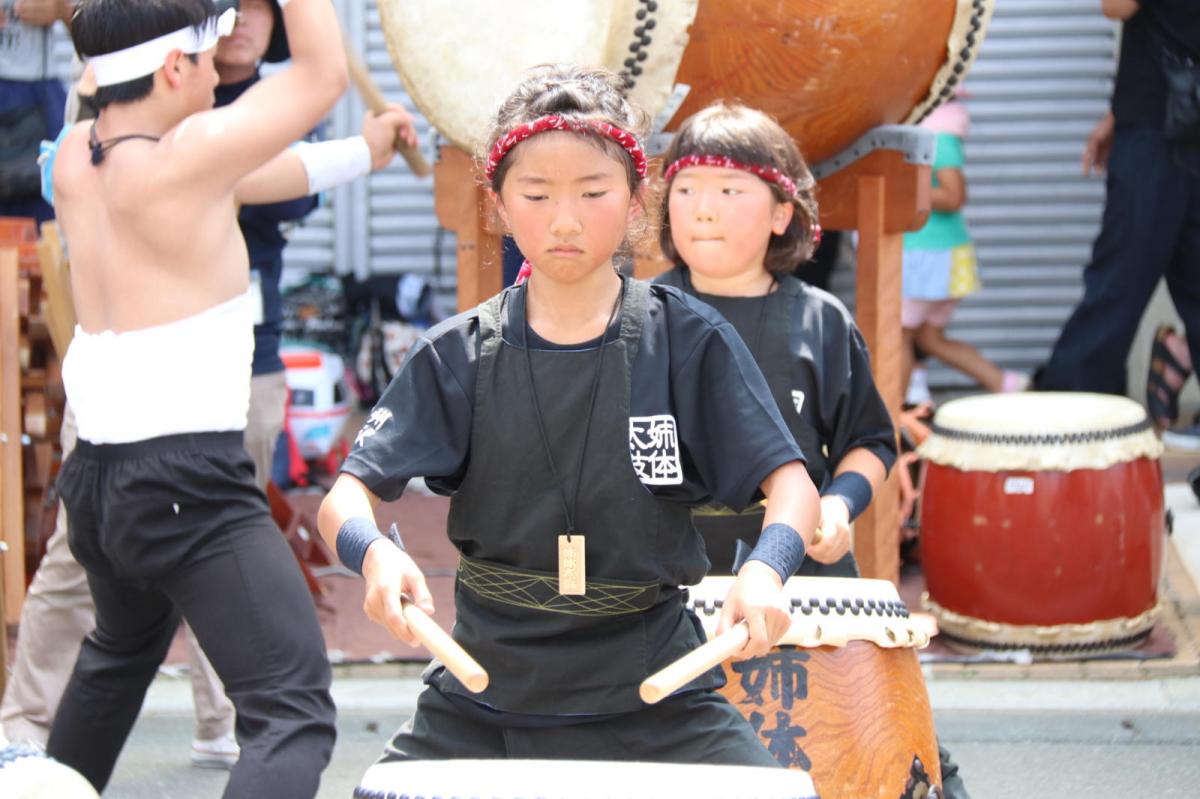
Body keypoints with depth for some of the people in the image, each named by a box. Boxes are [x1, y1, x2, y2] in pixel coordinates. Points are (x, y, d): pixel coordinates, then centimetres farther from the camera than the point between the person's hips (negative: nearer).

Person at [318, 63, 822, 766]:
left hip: (653, 696, -1)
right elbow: (347, 496, -2)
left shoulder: (689, 342, -1)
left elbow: (790, 481, -7)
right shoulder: (459, 355, 2)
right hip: (484, 699, 2)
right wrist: (375, 551, -26)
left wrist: (766, 568, -28)